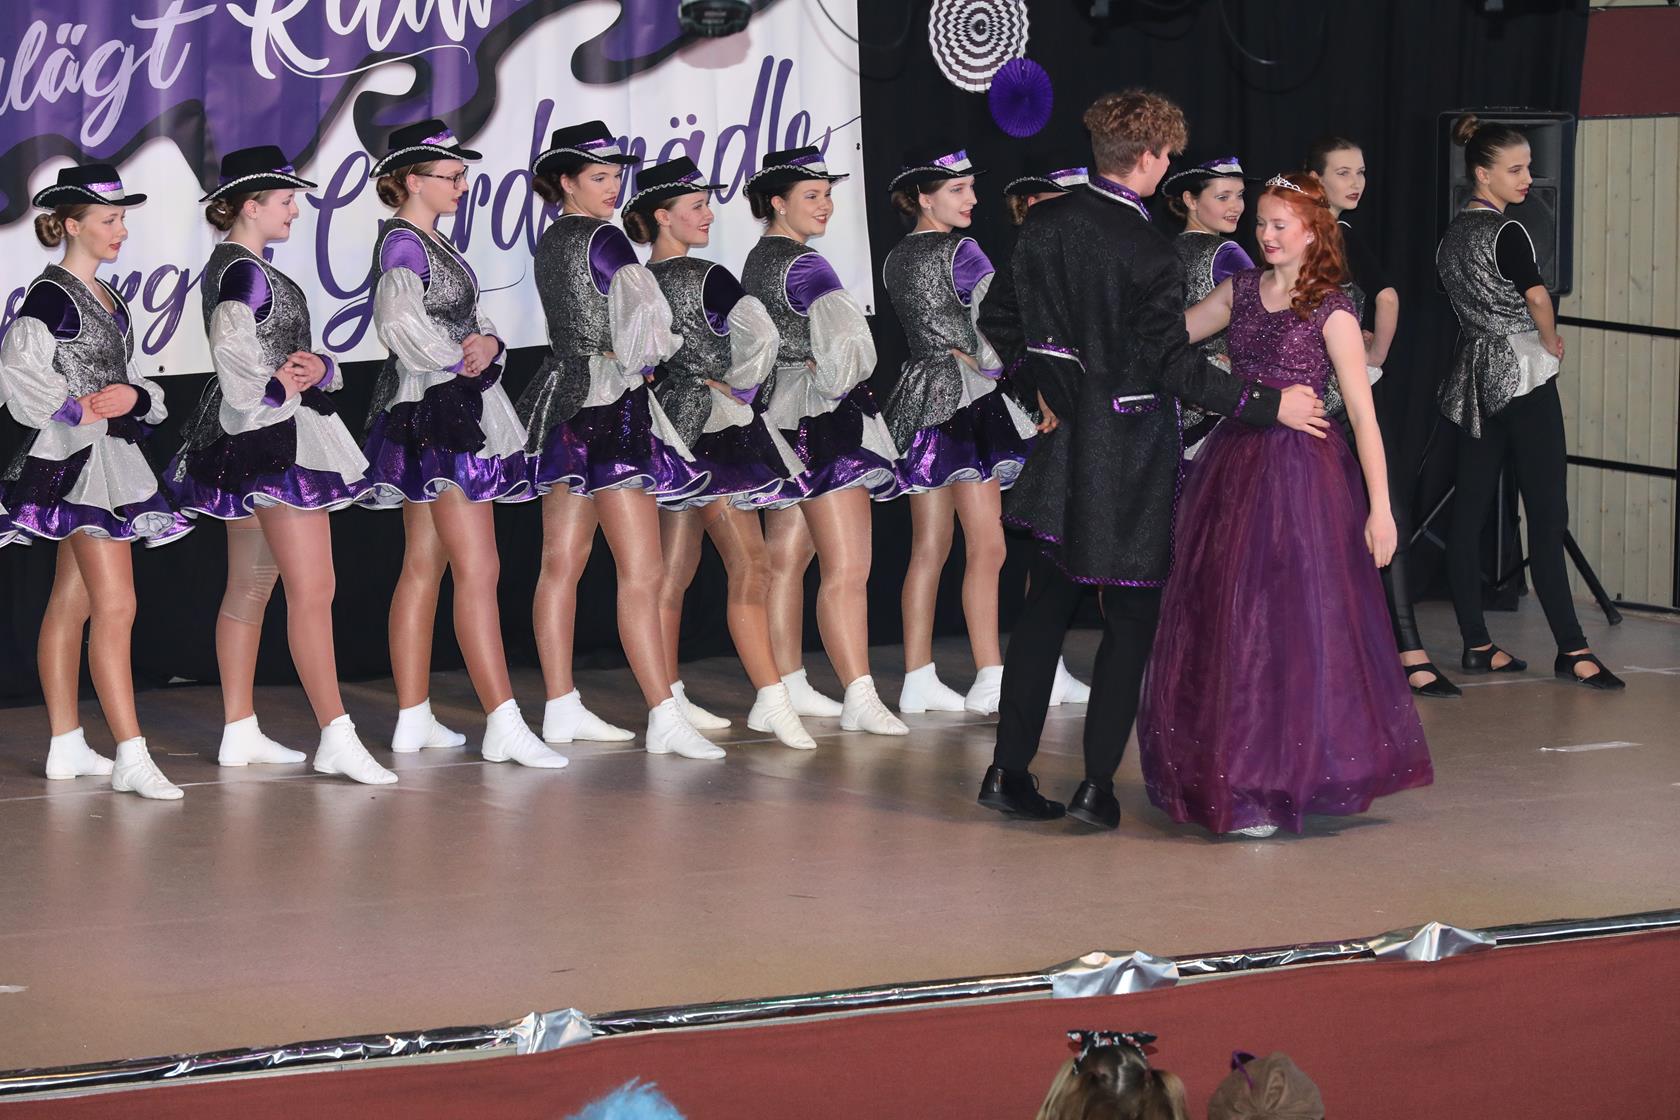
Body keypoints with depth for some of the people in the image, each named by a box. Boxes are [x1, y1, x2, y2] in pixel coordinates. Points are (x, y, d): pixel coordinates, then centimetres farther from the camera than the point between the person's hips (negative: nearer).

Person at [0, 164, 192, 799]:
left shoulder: (105, 298, 16)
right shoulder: (52, 295, -11)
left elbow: (126, 377, 19)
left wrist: (133, 396, -3)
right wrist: (77, 411, -16)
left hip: (112, 459, 9)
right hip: (78, 461, -9)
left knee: (71, 604, 12)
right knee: (116, 607, -14)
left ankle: (67, 746, 17)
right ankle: (131, 757, -18)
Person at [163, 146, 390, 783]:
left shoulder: (225, 267, 16)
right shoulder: (245, 273, -15)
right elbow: (233, 351, -27)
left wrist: (315, 368, -5)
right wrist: (272, 391, -10)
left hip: (247, 444, 11)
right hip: (276, 441, -11)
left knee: (249, 587, 14)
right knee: (312, 589, -13)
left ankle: (239, 732, 20)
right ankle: (336, 738, -16)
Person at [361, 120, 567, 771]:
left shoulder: (431, 243, 18)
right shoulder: (403, 243, -13)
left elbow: (468, 319, 15)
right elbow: (400, 322, -27)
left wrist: (486, 343, -7)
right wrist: (457, 359, -13)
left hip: (454, 413, 10)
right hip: (436, 412, -10)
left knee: (424, 567, 11)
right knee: (478, 570, -13)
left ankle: (413, 719, 16)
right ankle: (504, 726, -16)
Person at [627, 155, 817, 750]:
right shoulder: (706, 277, -12)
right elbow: (762, 338, -15)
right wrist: (739, 388, 3)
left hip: (664, 427, 8)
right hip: (710, 428, -8)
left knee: (674, 573, 11)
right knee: (749, 566, -9)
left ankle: (669, 698, 15)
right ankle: (771, 699, -14)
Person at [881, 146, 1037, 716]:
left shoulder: (896, 259, 12)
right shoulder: (961, 252, -10)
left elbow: (931, 331, 12)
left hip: (918, 396, 8)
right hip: (967, 397, -8)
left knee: (928, 547, 9)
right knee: (986, 546, -7)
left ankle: (918, 679, 9)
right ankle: (990, 681, -10)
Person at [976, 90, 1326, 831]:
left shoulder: (1043, 226, 1)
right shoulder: (1149, 254, -19)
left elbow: (1015, 324, 9)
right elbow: (1174, 365, -20)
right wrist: (1269, 405, -15)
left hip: (1067, 435, 6)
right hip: (1132, 450, -6)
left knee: (1048, 602, 14)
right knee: (1132, 615, 4)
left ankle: (1009, 770, 14)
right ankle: (1098, 784, 3)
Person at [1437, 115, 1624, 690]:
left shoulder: (1453, 234, 12)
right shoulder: (1506, 231, -13)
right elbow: (1537, 298, -22)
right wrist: (1552, 342, -3)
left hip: (1474, 379, 8)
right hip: (1523, 378, -8)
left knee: (1469, 509, 5)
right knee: (1547, 514, -8)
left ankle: (1476, 644, 6)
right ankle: (1571, 649, -9)